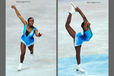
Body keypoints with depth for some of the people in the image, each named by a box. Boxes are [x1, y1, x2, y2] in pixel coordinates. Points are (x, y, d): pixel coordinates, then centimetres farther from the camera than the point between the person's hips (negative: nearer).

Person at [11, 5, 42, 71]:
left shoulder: (35, 29, -28)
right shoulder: (25, 24, -24)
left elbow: (37, 35, -50)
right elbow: (19, 15, -22)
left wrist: (39, 35, -74)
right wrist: (15, 8, -24)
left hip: (30, 42, 0)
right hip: (23, 41, 0)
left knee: (31, 51, 26)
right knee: (23, 53, -12)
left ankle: (31, 51, 67)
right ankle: (21, 64, 13)